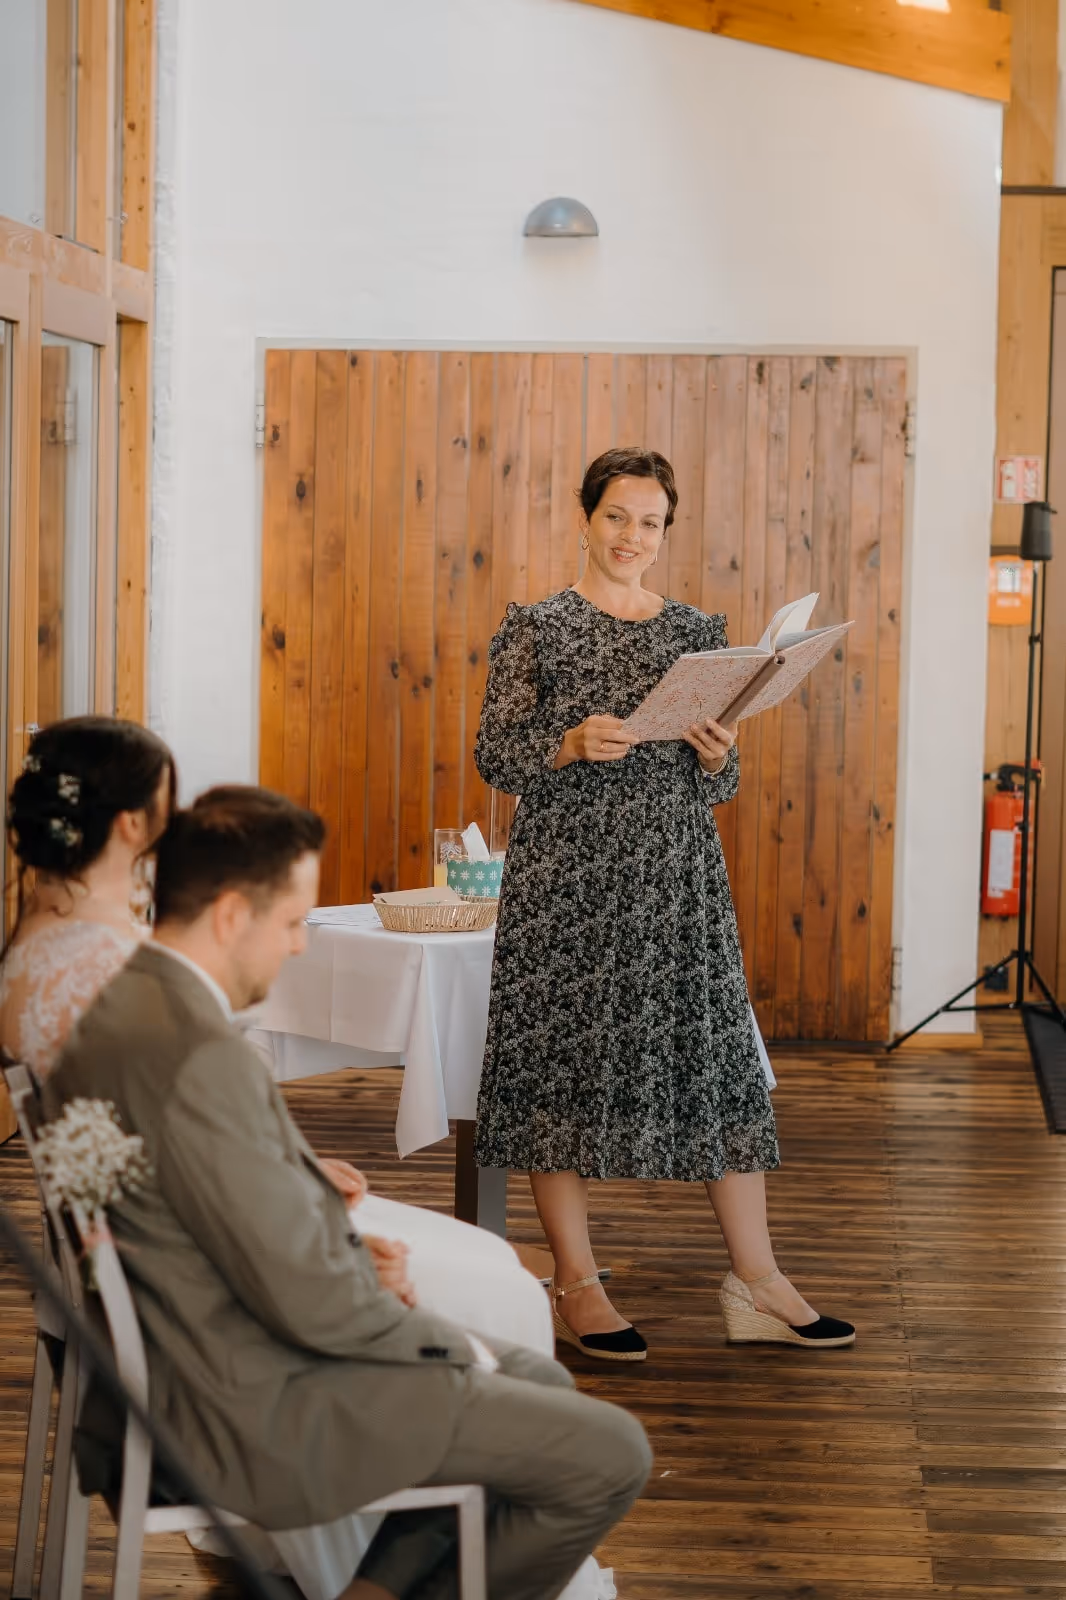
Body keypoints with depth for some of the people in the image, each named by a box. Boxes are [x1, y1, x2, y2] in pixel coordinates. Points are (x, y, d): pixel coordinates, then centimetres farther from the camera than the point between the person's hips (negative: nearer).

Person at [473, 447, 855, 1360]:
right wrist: (574, 745, -19)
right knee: (563, 1057, -2)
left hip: (677, 874, 3)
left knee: (717, 1052, 1)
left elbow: (721, 788, 13)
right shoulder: (536, 629, 2)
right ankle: (576, 1286, 9)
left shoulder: (698, 632, 11)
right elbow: (496, 757, -2)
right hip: (567, 873, -3)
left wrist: (717, 758, -10)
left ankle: (758, 1284, 7)